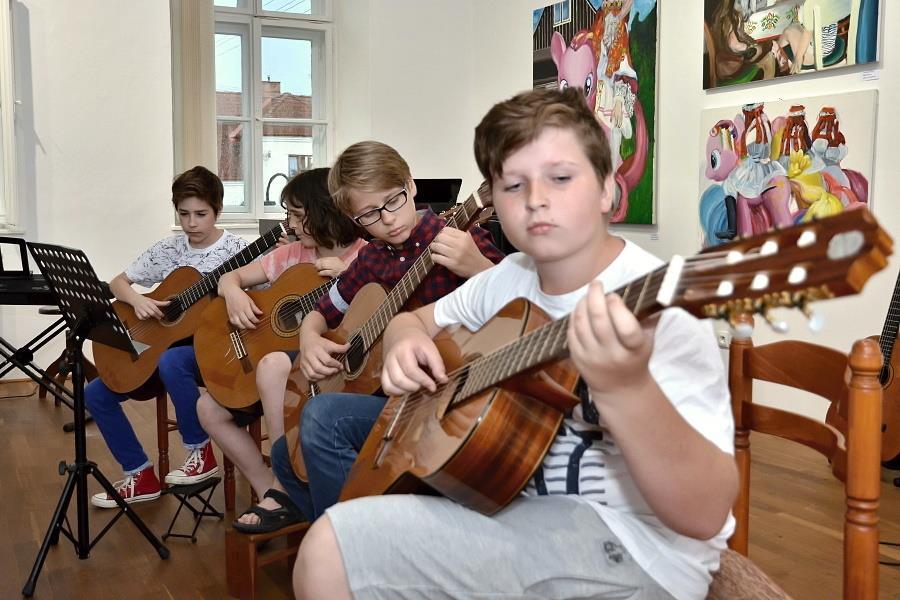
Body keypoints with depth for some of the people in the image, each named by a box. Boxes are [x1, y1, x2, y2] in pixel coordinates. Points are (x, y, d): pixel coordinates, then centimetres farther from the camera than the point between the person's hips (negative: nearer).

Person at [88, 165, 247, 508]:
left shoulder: (235, 250, -8)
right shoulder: (169, 249, 5)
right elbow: (117, 283, 9)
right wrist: (138, 300, -11)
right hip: (163, 343, 6)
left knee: (171, 361, -39)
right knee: (96, 393, -2)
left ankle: (201, 452, -17)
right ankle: (141, 476, 9)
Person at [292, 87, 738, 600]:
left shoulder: (659, 309, -21)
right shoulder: (510, 278, 2)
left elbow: (706, 514, -28)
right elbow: (414, 319, 18)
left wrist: (625, 388, -46)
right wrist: (406, 343, -6)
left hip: (624, 543, -7)